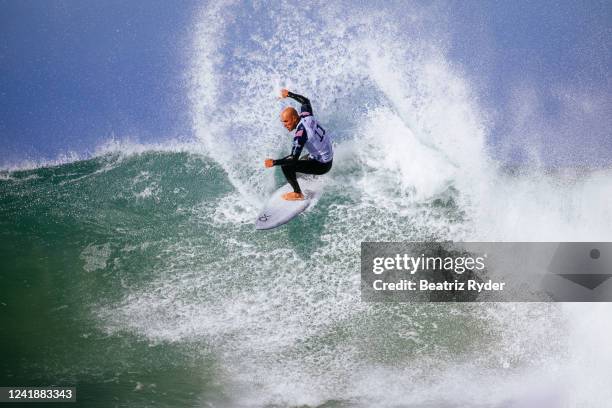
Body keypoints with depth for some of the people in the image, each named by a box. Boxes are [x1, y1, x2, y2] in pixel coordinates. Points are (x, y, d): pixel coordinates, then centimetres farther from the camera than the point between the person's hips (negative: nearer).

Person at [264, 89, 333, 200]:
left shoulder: (300, 133, -28)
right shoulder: (306, 115, -6)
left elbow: (294, 158, -32)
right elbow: (305, 101, 16)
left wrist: (274, 162, -30)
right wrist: (288, 94, 23)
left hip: (322, 165, -9)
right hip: (329, 157, 9)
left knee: (286, 166, -16)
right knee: (301, 160, 34)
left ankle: (298, 193, -2)